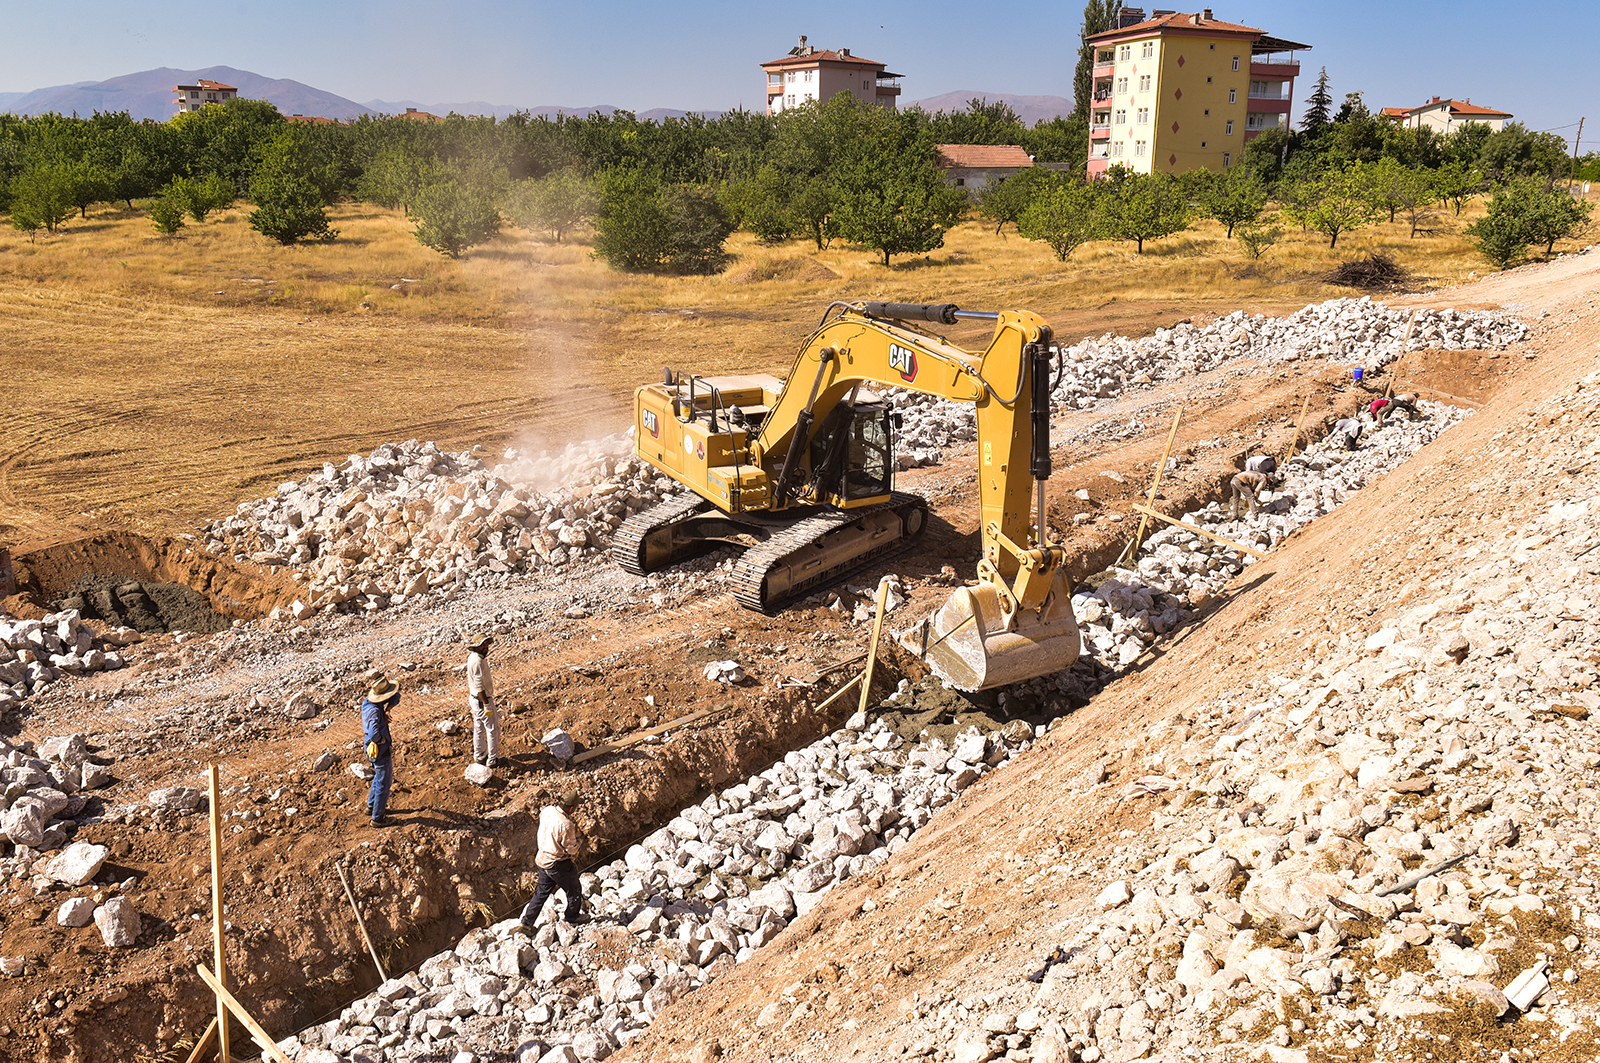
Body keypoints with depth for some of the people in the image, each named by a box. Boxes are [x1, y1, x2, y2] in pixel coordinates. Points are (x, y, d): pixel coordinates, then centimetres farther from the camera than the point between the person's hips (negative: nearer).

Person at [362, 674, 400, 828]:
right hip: (381, 751, -9)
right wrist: (381, 739, -25)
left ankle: (371, 807, 46)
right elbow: (373, 733, -47)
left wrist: (388, 708, -12)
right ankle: (378, 818, 21)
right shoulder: (375, 711, -33)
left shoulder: (367, 702, -5)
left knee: (379, 778, 30)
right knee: (383, 783, 8)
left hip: (374, 748, 9)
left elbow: (396, 697, 6)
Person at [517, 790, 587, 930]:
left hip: (543, 859, 7)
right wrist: (580, 839, -1)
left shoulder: (547, 810, -8)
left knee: (542, 892, 22)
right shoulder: (566, 825, -31)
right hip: (559, 864, -7)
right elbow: (572, 849, -20)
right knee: (574, 890, 17)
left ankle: (526, 921, 24)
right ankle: (573, 916, 37)